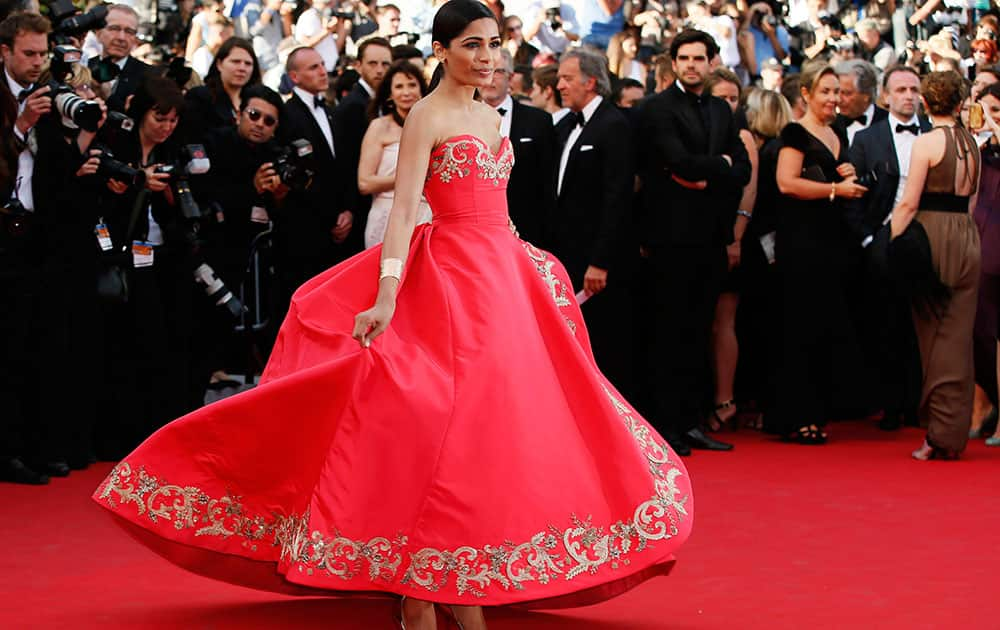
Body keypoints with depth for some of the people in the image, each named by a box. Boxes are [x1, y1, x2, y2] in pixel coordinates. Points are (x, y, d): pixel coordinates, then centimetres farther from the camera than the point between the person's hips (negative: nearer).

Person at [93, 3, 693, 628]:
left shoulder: (490, 116, 16)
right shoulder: (426, 116, -6)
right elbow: (403, 208, -16)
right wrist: (387, 297, -26)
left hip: (503, 276, 8)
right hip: (449, 279, -8)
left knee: (491, 425, 5)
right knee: (440, 431, -9)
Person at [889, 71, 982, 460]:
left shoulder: (927, 142, -8)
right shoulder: (971, 143, 10)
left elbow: (908, 204, -11)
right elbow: (972, 198, 13)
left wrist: (889, 243, -8)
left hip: (933, 235, -5)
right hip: (968, 239, 5)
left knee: (932, 336, 1)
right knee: (958, 338, 6)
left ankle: (940, 435, 1)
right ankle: (955, 434, 8)